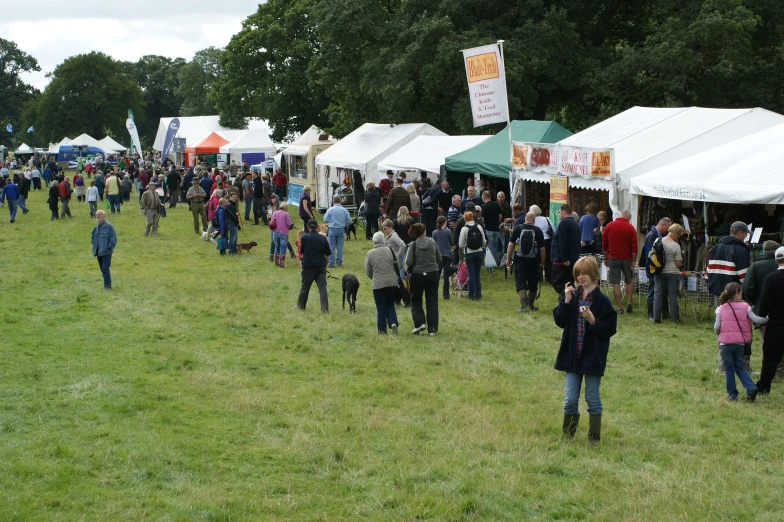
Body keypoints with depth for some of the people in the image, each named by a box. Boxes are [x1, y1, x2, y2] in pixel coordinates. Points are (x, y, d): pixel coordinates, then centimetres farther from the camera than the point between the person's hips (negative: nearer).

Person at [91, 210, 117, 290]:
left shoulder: (109, 226, -9)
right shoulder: (96, 228, 12)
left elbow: (113, 239, -11)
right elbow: (93, 238, 24)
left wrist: (108, 248, -15)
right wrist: (95, 250, 13)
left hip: (106, 253, -7)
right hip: (99, 253, 7)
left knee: (105, 269, -12)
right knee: (103, 270, 10)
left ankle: (107, 286, -7)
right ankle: (107, 285, 18)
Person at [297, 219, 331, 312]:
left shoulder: (305, 237, -7)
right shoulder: (323, 238, 1)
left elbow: (301, 252, 4)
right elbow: (328, 255, 5)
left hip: (308, 267, -1)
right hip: (321, 267, 2)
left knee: (305, 287, 13)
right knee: (322, 287, -1)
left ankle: (300, 306, 26)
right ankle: (324, 307, -10)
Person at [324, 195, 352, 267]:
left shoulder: (330, 210, -8)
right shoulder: (344, 210, -1)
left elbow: (325, 220, -7)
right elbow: (349, 220, 1)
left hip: (332, 229, -3)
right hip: (341, 230, 3)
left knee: (331, 247, 3)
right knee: (340, 247, 11)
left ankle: (331, 263, 1)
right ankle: (339, 262, 14)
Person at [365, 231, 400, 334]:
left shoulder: (370, 254, -4)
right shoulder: (390, 250, -1)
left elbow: (368, 271, 2)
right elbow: (398, 265, 5)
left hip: (378, 284, -2)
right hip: (392, 282, 2)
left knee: (381, 307, 7)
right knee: (390, 305, 15)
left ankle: (382, 329, 9)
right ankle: (393, 323, -5)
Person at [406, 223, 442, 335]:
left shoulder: (413, 244, -9)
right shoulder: (433, 242, 0)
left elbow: (409, 262, -13)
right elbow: (439, 259, 5)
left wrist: (407, 271, 6)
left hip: (417, 274, -2)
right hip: (433, 274, 2)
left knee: (416, 300, 16)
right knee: (432, 301, 8)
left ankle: (420, 322, -1)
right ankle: (432, 329, 6)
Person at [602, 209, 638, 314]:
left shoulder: (609, 226, 2)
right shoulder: (630, 228, -4)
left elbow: (604, 245, 7)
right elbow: (634, 247, -8)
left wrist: (606, 258, 15)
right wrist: (633, 261, -2)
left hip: (613, 258, 0)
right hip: (627, 258, 0)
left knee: (616, 283, 1)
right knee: (629, 281, 17)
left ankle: (620, 308, 0)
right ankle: (629, 303, 9)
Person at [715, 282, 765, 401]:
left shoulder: (721, 309, -1)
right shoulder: (745, 307, -1)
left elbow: (716, 327, -6)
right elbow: (756, 320, -8)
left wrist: (719, 331, 15)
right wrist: (767, 319, 8)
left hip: (725, 343, -1)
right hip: (740, 343, 1)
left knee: (729, 369, 9)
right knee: (739, 367, 17)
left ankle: (732, 394, 12)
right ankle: (751, 388, 1)